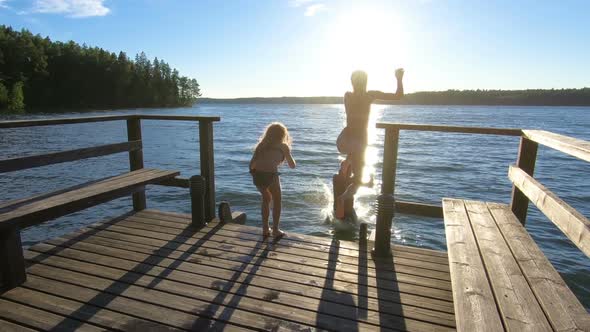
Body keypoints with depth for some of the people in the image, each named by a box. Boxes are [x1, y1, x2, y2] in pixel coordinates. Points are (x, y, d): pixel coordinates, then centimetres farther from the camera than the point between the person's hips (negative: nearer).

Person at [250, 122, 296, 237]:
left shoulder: (261, 145, 19)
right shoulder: (283, 146, 11)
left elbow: (251, 164, 10)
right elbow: (292, 165, 19)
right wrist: (287, 152, 32)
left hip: (257, 175, 4)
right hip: (270, 175, -4)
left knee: (266, 198, 28)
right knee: (277, 200, 21)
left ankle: (265, 228, 31)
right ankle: (275, 230, 23)